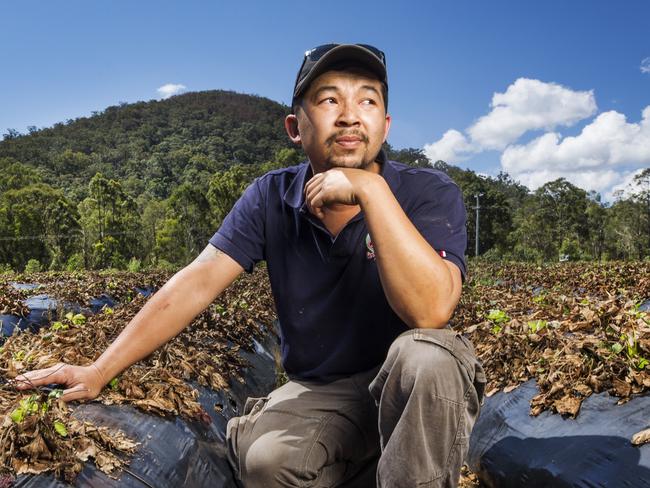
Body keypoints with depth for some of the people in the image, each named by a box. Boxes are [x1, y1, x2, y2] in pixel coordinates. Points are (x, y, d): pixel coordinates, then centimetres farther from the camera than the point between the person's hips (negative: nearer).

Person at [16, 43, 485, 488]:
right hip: (317, 395, 3)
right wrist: (99, 371, -14)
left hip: (417, 391, -2)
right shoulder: (271, 198, -4)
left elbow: (430, 311, -30)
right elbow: (195, 284, -9)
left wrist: (371, 190, -33)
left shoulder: (429, 193, -14)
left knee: (426, 355, -36)